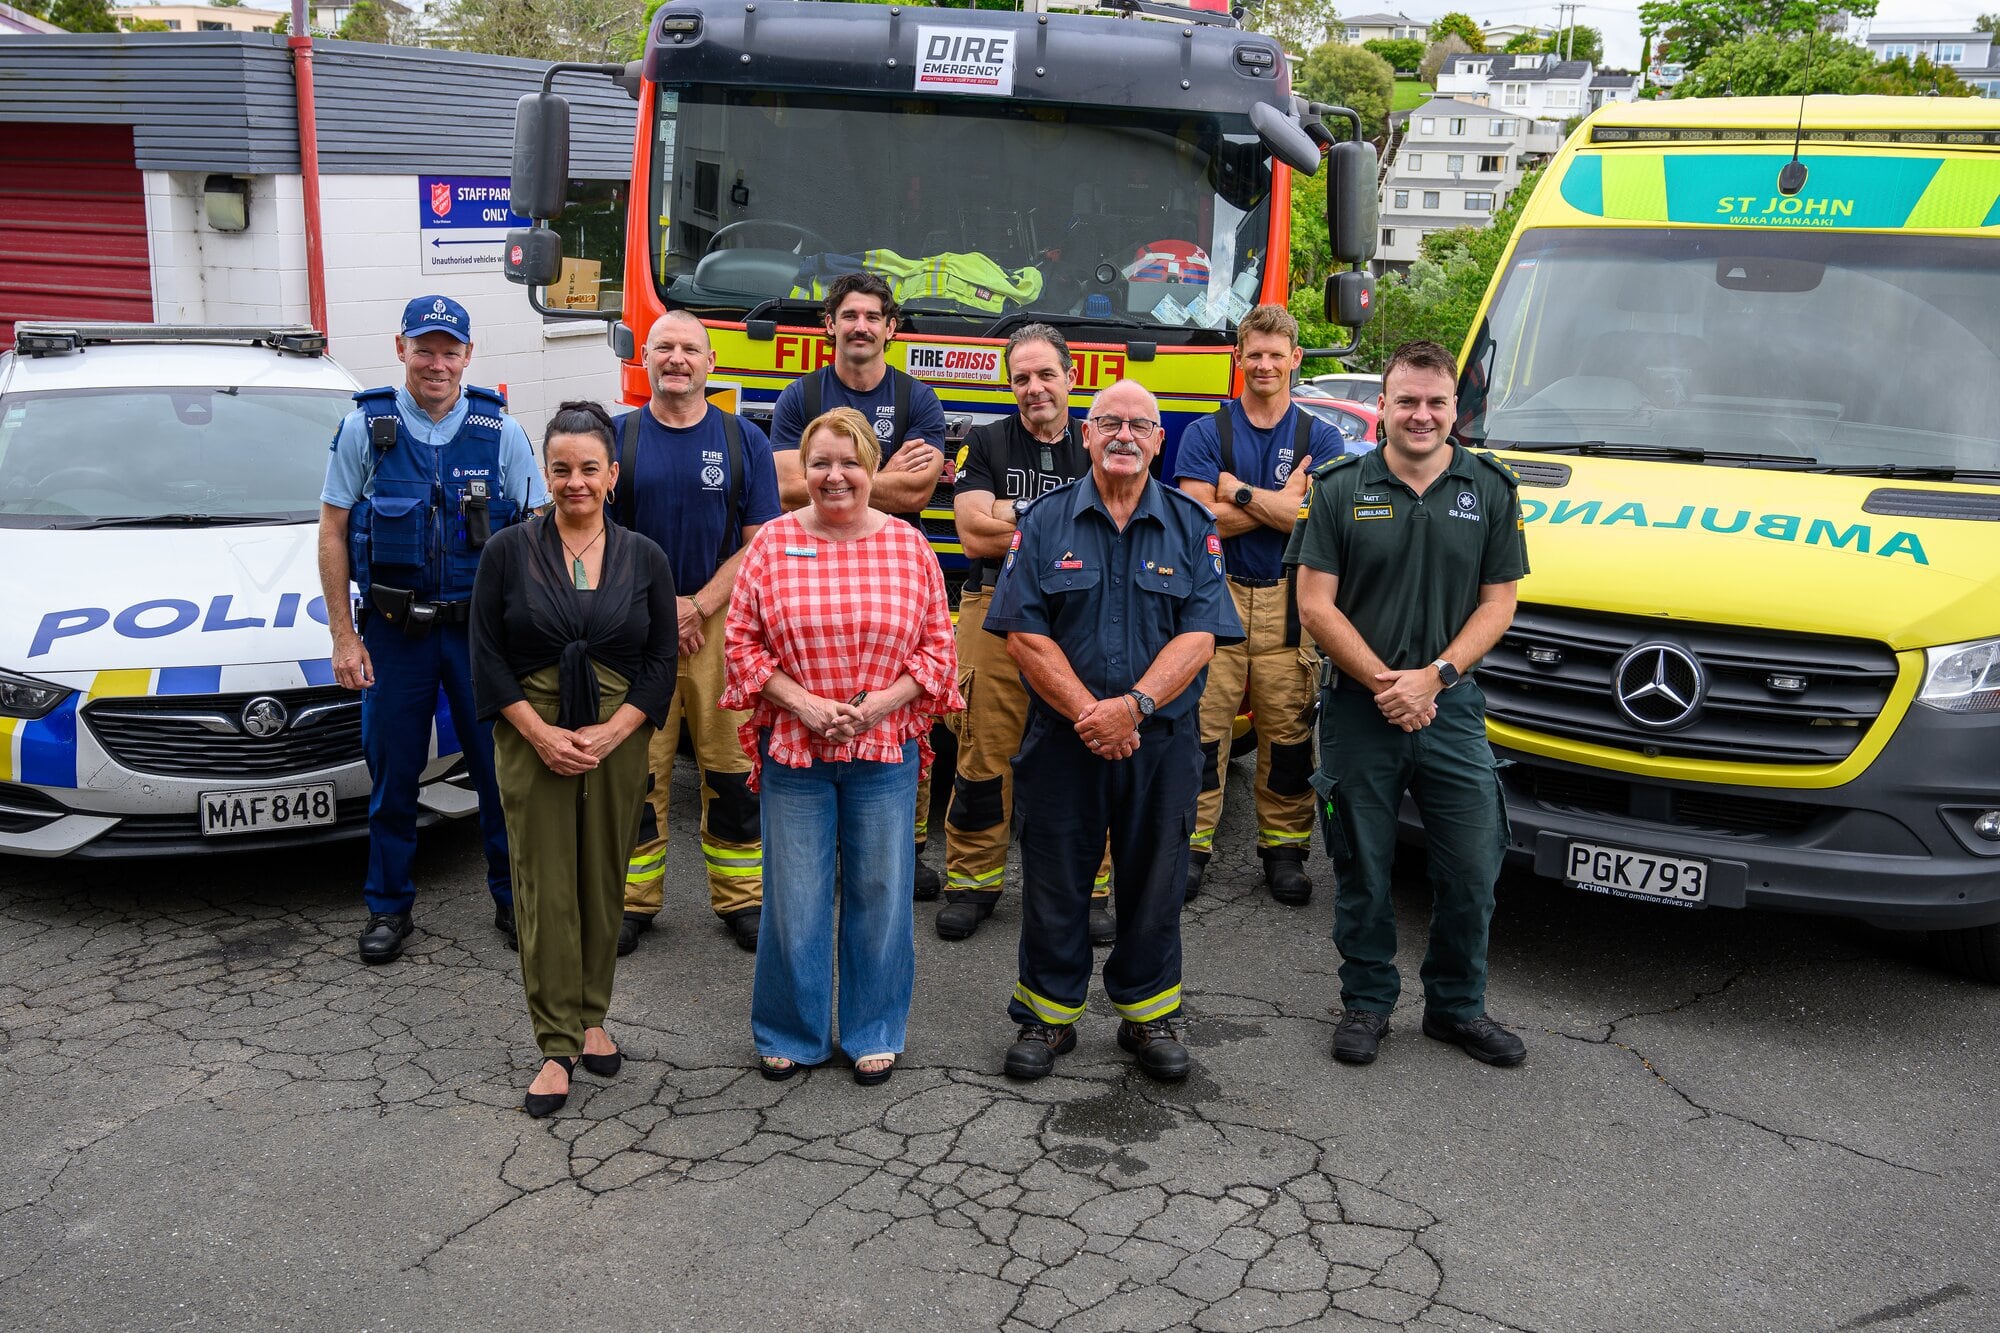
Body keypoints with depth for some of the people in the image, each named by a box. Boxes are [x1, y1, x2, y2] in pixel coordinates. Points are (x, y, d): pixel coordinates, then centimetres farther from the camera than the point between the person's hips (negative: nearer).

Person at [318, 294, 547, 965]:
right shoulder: (365, 428, 0)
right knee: (392, 774, 8)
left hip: (483, 628, 0)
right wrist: (343, 634, -4)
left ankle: (513, 898, 20)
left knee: (501, 765, 4)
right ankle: (388, 907, 22)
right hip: (392, 630, 0)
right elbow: (333, 533, 2)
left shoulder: (501, 431, 1)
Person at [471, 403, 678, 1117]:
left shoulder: (644, 558, 4)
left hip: (618, 741, 2)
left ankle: (591, 1018, 25)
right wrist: (542, 734, -12)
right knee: (545, 889, -1)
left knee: (604, 883, 8)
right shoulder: (508, 551, 0)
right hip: (531, 742, -1)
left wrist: (610, 733, -11)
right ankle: (556, 1046, 6)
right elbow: (487, 657, -1)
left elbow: (661, 661, 2)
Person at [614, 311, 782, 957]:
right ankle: (633, 899, 16)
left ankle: (741, 897, 14)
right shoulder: (617, 436, 6)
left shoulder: (745, 440, 5)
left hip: (722, 620, 0)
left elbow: (760, 542, 1)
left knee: (733, 766, 2)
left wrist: (698, 606, -10)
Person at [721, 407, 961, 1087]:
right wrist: (802, 703, -12)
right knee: (794, 897, 6)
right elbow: (743, 641, 0)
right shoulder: (772, 542, 1)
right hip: (793, 750, 0)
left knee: (880, 894, 9)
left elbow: (938, 647, 3)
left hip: (886, 750, 1)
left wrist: (884, 701, -11)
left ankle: (874, 1032, 27)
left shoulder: (909, 546, 2)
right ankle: (789, 1033, 25)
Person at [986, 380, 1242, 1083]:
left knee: (1154, 881, 10)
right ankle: (1049, 1015, 23)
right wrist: (1089, 714, -16)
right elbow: (1025, 634, -5)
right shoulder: (1045, 522, 2)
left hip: (1162, 742, 1)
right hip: (1061, 739, 0)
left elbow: (1199, 635, -6)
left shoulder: (1191, 526, 4)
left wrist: (1133, 705, -20)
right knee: (1055, 881, 8)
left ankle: (1148, 1014, 27)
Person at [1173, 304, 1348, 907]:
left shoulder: (1321, 437, 9)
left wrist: (1240, 492, -8)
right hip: (1217, 594, 0)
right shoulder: (1207, 432, 7)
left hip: (1290, 601, 1)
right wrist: (1282, 500, -8)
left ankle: (1284, 845, 15)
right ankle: (1193, 841, 6)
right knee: (1203, 723, -4)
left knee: (1289, 730, 3)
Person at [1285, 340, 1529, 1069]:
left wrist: (1433, 676, -10)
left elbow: (1498, 603, 3)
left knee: (1472, 869, 6)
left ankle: (1458, 1007, 25)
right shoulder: (1340, 487, -1)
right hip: (1358, 709, -1)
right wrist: (1382, 682, -12)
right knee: (1363, 870, 8)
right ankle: (1366, 1002, 25)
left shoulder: (1491, 489, 5)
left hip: (1452, 708, 2)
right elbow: (1315, 603, -4)